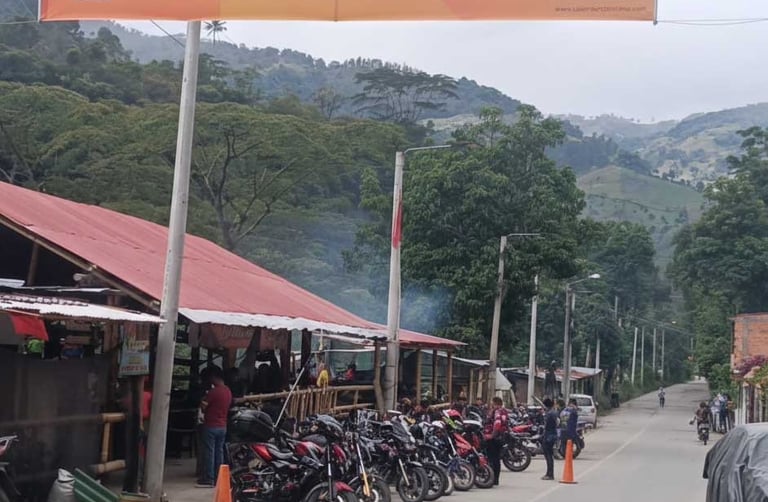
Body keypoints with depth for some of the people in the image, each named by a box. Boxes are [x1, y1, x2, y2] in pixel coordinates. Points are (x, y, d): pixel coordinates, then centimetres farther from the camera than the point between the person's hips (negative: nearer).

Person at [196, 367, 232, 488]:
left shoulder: (214, 391, -17)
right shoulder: (228, 391, 9)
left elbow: (203, 406, -15)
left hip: (211, 426, -8)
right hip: (223, 426, 8)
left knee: (209, 452, -4)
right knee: (219, 452, 10)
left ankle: (208, 480, -4)